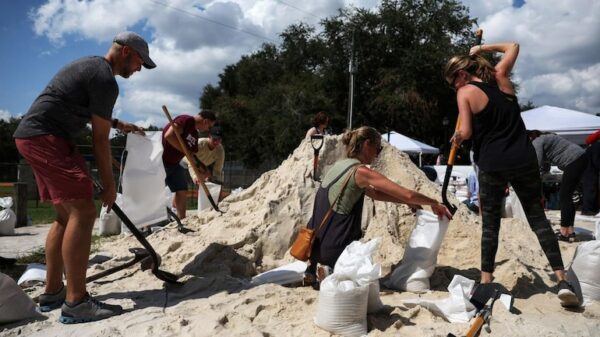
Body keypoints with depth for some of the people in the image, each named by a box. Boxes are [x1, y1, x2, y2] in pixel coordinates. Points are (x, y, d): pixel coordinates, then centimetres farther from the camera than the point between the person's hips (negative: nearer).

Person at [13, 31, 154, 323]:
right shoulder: (105, 80, -12)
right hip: (46, 137, -11)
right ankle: (76, 302, -18)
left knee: (67, 214, 12)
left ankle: (52, 292, 16)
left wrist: (119, 124, 42)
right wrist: (109, 184, -3)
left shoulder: (90, 65, 20)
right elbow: (100, 139, -10)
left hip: (31, 135, 11)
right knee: (83, 211, -17)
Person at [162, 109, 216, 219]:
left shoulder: (194, 134, 10)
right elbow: (168, 136, -31)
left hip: (173, 163, 9)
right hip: (160, 161, -9)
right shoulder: (186, 120, -18)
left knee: (182, 191, 5)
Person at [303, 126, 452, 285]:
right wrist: (435, 203, 2)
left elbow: (374, 193, 20)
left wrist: (407, 202, 17)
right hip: (336, 248, -7)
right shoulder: (361, 171, -13)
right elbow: (407, 195, -14)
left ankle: (314, 269, 14)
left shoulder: (339, 165, 11)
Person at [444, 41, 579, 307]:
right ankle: (562, 280, 3)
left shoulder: (465, 93, -5)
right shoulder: (500, 76, 9)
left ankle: (486, 281, 13)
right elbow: (513, 47, 28)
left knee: (490, 223, 8)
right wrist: (482, 48, 31)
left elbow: (466, 132, -10)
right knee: (538, 218, 9)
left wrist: (456, 137, 10)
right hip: (524, 160, 4)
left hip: (492, 165, -4)